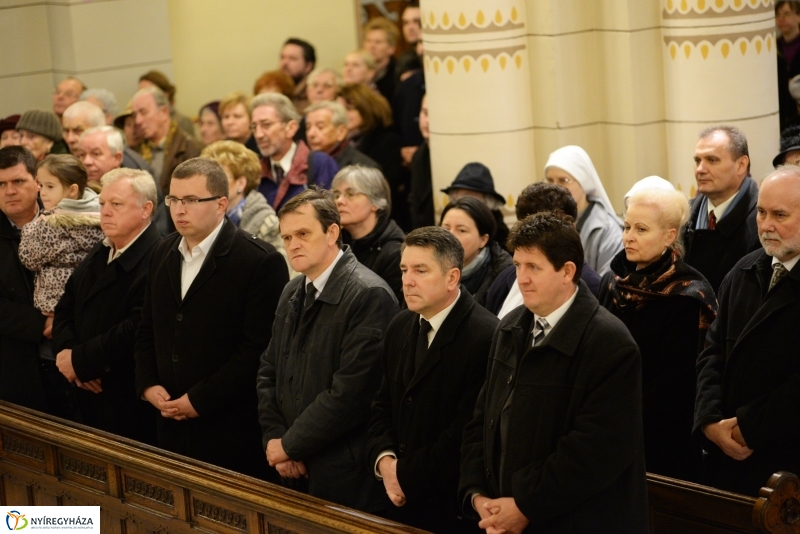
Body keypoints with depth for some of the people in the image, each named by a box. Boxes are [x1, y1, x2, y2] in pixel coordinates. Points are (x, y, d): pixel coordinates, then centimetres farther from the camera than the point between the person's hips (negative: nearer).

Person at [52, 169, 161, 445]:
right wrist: (68, 354, -6)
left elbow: (138, 330, -27)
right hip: (90, 399, 8)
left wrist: (81, 361, -17)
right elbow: (64, 311, 14)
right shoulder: (97, 256, 15)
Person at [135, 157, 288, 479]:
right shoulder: (163, 255, 12)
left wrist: (200, 400, -15)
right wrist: (148, 385, 2)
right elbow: (147, 330, 20)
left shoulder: (261, 262, -12)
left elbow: (258, 349, -16)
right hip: (173, 426, 6)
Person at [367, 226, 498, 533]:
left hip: (456, 508, -7)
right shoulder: (400, 328, 8)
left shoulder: (485, 338, -19)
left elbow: (469, 430, -22)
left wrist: (406, 474, -14)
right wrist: (384, 460, -4)